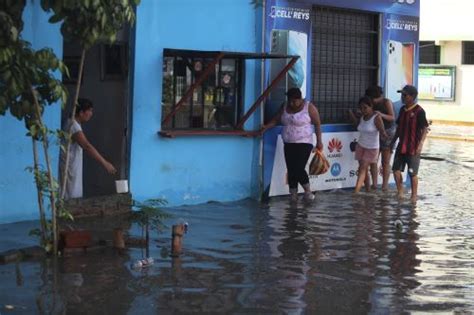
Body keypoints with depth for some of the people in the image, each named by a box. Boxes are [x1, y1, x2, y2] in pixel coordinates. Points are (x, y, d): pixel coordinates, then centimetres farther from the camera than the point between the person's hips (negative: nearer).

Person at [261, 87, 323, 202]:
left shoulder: (309, 107, -8)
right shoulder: (285, 107, 8)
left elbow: (317, 124, -4)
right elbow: (276, 119, 12)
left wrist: (319, 141, -6)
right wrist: (266, 127, -5)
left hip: (303, 144, -6)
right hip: (288, 144, 6)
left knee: (299, 169, -15)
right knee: (291, 171, 3)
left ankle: (308, 191, 6)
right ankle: (293, 195, 12)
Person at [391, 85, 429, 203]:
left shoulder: (419, 111, -13)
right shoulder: (403, 109, 9)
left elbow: (425, 129, -14)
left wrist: (420, 144, -23)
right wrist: (393, 141, 17)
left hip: (413, 148, -7)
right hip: (401, 146, 7)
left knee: (412, 173, 0)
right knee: (396, 169, 7)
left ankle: (414, 196, 12)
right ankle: (400, 193, 20)